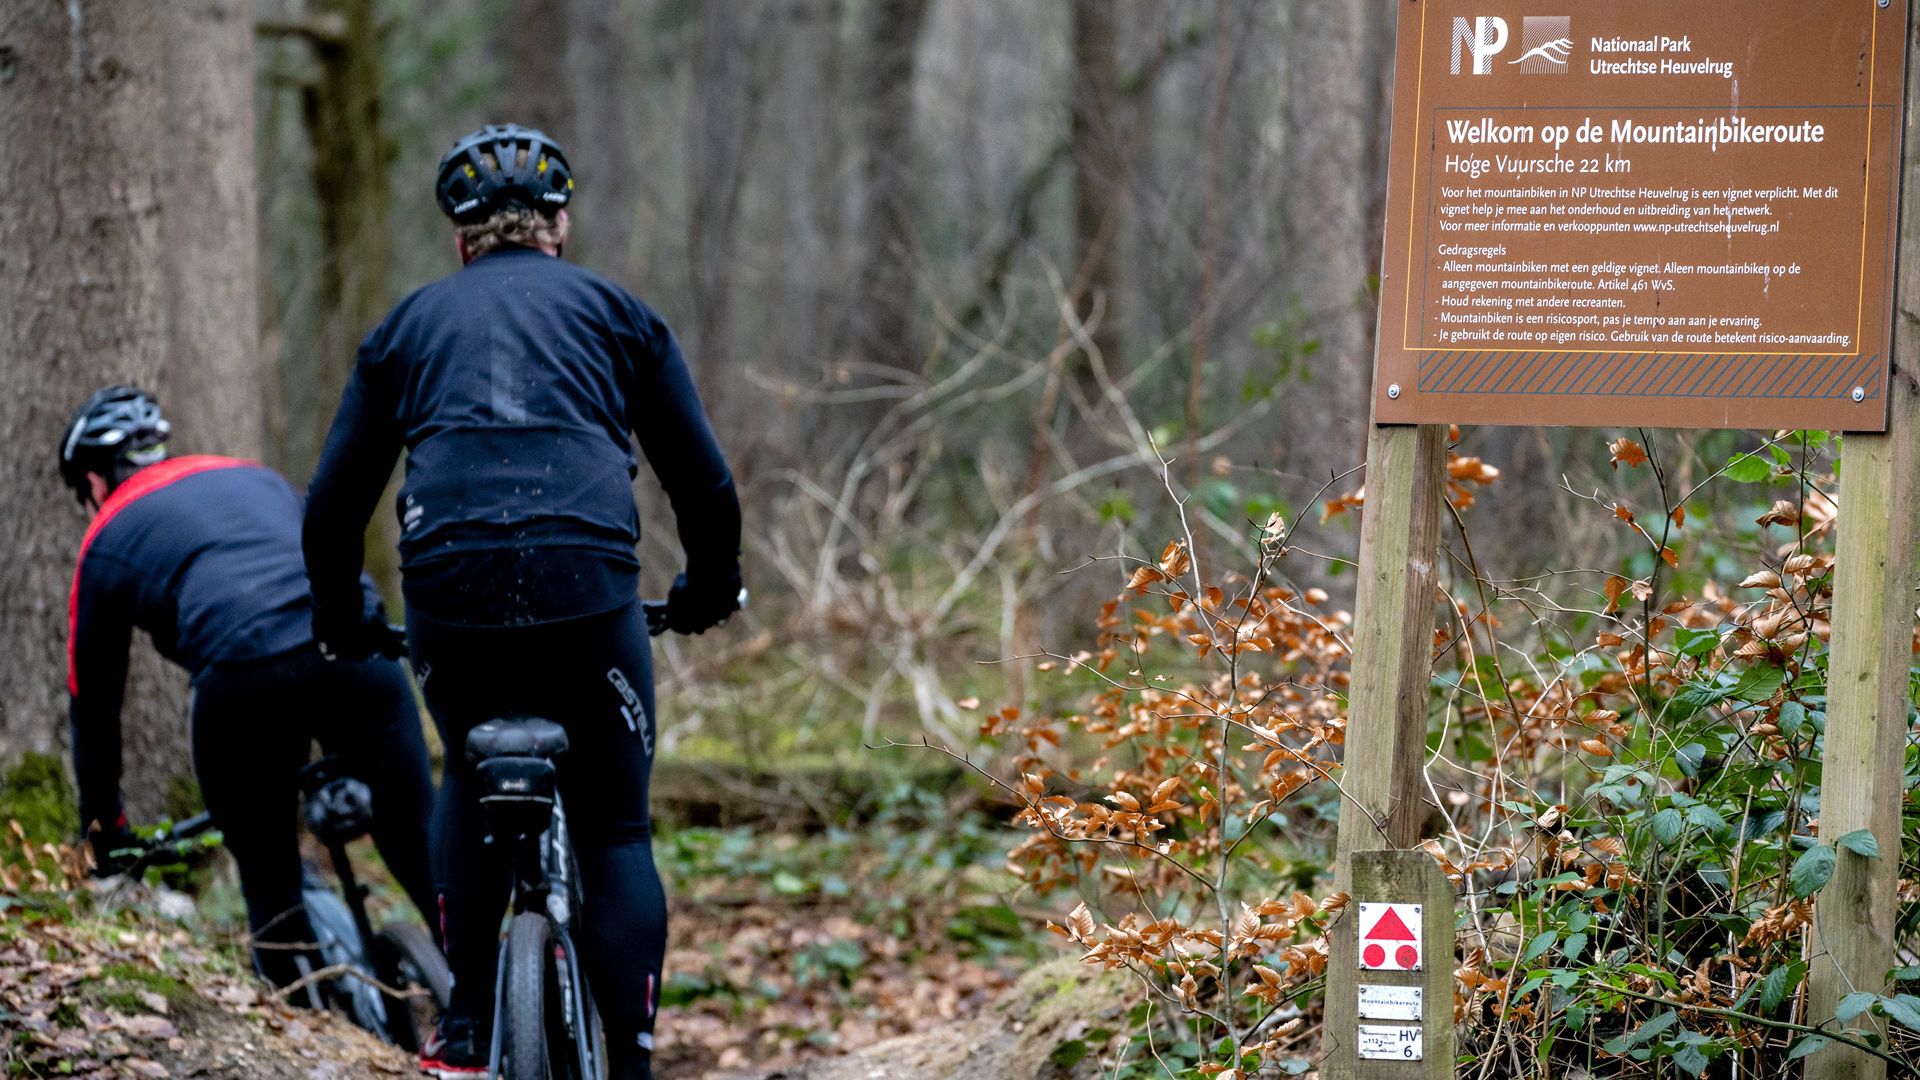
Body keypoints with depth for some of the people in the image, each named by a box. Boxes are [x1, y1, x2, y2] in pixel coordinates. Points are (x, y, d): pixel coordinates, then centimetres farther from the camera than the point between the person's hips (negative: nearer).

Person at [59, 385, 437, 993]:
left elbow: (94, 703, 30)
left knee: (270, 888, 12)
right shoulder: (254, 478, 36)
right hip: (355, 646, 3)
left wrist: (103, 830, 43)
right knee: (423, 848, 9)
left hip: (242, 679, -3)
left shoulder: (107, 539, 25)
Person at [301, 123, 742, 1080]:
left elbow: (333, 504, 22)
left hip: (448, 584, 2)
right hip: (588, 585, -1)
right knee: (615, 829, 12)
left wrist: (339, 624, 38)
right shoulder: (615, 313, 19)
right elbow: (705, 483, 18)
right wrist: (709, 590, 36)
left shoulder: (411, 322, 22)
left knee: (470, 782, 28)